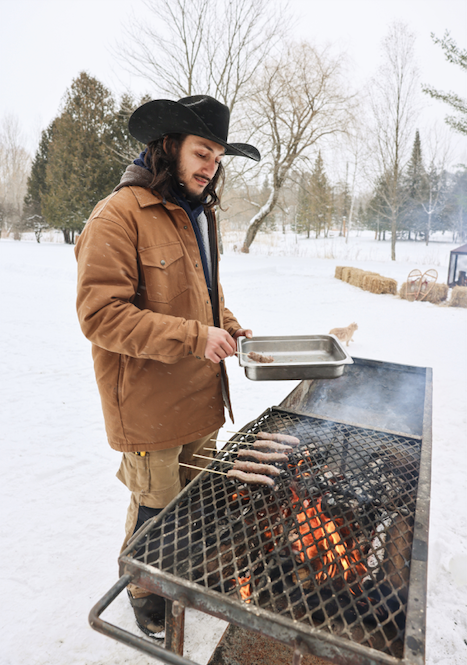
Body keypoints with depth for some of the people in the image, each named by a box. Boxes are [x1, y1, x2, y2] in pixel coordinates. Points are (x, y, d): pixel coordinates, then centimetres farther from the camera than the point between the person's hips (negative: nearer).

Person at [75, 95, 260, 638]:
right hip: (150, 404, -7)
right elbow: (100, 314, -22)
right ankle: (144, 593, 41)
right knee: (155, 508, 11)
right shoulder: (119, 215, -16)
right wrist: (194, 338, -25)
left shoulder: (199, 214, 12)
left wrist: (225, 324, 5)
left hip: (200, 395, 8)